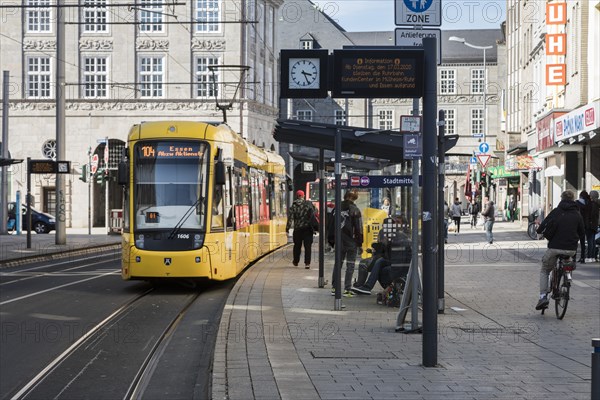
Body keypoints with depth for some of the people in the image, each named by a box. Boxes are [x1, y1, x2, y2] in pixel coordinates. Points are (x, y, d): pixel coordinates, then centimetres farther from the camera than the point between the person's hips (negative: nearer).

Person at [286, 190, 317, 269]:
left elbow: (290, 218, -8)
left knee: (297, 245, 16)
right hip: (308, 228, 0)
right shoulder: (309, 204, -1)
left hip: (298, 228, 0)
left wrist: (288, 227, -2)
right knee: (307, 246, 1)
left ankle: (296, 261, 30)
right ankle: (307, 263, -7)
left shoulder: (293, 206, -4)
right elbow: (315, 213, 6)